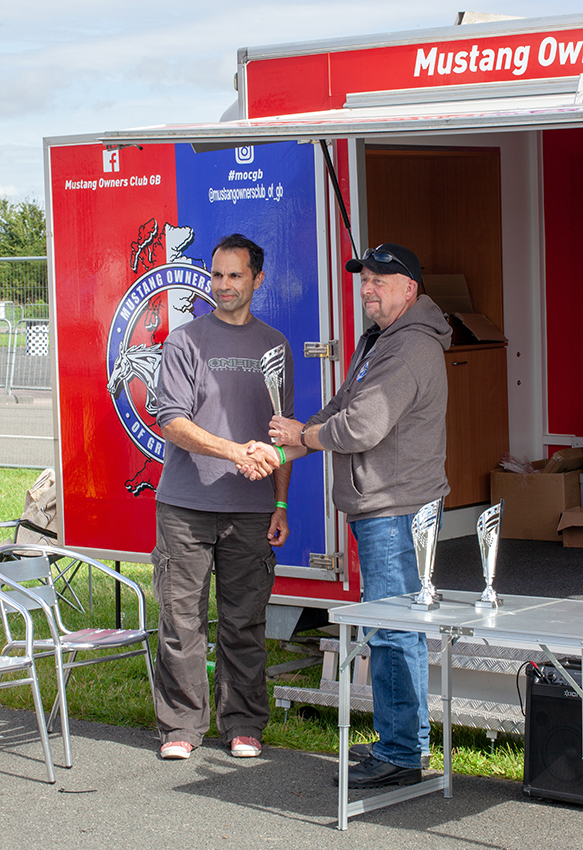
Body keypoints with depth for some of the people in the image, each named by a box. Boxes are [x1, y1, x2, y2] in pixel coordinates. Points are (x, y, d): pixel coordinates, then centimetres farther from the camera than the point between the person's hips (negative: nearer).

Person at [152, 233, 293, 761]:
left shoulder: (274, 346, 13)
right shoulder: (186, 342, 2)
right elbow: (172, 421, -7)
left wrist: (280, 504, 10)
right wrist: (235, 450, -19)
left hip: (251, 508, 2)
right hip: (186, 505, -2)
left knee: (246, 622, 3)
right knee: (182, 618, -1)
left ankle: (244, 725, 13)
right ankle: (181, 725, 8)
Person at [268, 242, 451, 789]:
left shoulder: (411, 349, -18)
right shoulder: (377, 342, 18)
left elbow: (361, 429, -23)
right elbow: (341, 411, 23)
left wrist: (302, 435, -6)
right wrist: (285, 448, 10)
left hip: (395, 512, -11)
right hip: (377, 511, 11)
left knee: (392, 633, -7)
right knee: (398, 630, 16)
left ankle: (399, 755, -2)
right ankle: (411, 742, 25)